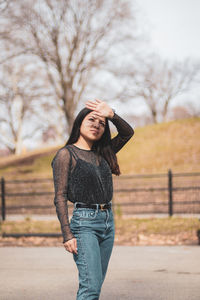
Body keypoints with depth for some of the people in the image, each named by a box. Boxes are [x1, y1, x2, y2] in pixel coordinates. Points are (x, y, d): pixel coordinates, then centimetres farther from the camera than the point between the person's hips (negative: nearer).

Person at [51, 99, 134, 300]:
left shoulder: (102, 153, 14)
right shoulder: (66, 154, -3)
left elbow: (127, 133, 9)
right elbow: (60, 197, -8)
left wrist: (112, 115, -9)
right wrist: (67, 234, -16)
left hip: (108, 221, 7)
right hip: (84, 222, -7)